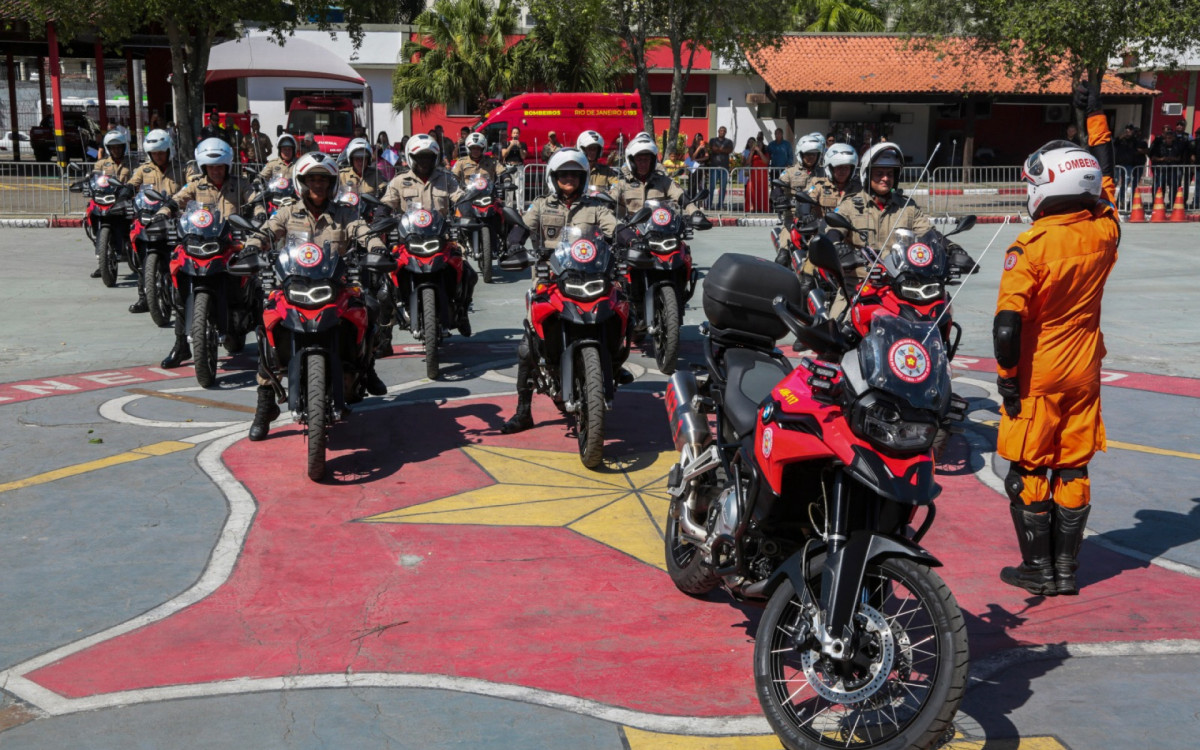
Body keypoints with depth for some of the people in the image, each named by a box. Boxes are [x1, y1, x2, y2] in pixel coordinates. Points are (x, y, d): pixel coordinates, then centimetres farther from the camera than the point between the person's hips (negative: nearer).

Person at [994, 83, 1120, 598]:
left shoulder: (1031, 246, -19)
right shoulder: (1104, 233, -3)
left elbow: (1008, 320, -23)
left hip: (1037, 378, -5)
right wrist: (1096, 116, 26)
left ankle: (1038, 569, 11)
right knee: (1073, 470, 12)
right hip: (1084, 375, 5)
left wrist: (1007, 376, -11)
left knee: (1028, 472, 6)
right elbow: (1104, 179, 16)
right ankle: (1067, 569, 19)